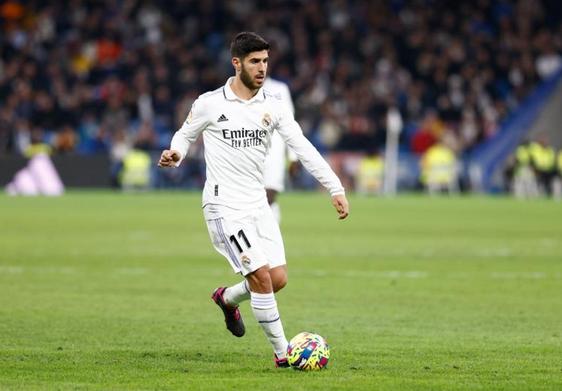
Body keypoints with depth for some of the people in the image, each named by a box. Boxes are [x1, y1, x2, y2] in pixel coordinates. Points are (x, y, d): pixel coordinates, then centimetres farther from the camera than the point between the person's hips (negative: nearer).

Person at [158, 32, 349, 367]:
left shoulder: (273, 106, 5)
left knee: (279, 278, -1)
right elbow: (185, 135, 12)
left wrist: (336, 189, -10)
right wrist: (175, 155, -12)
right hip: (225, 205, -5)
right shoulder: (210, 104, -4)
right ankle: (282, 351, -4)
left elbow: (303, 147, -2)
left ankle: (228, 299, 30)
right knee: (262, 275, -15)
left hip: (258, 204, 5)